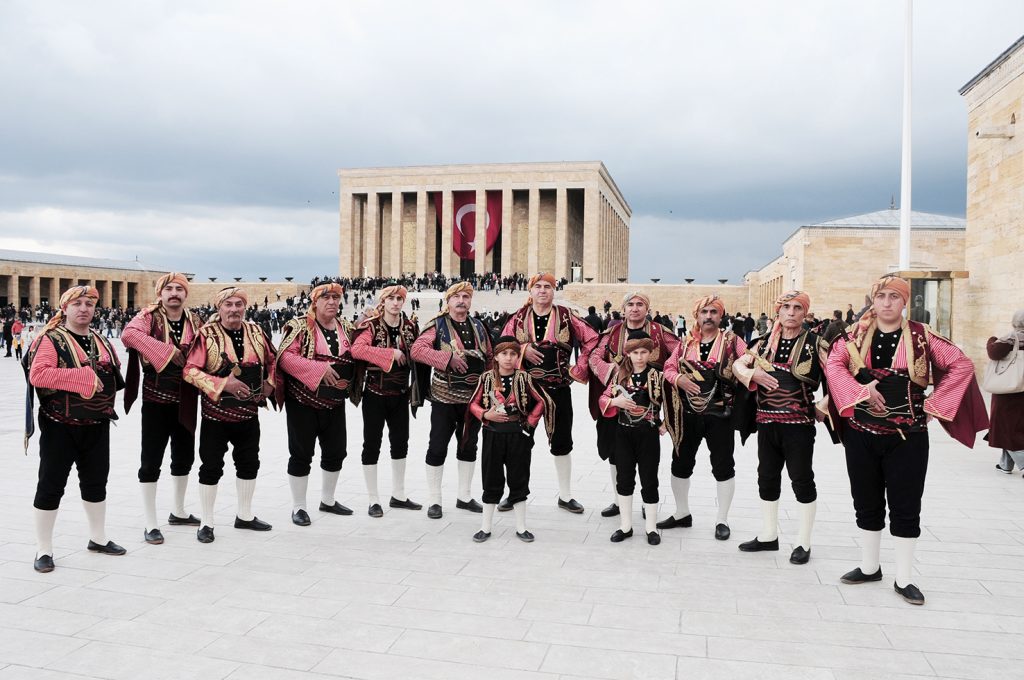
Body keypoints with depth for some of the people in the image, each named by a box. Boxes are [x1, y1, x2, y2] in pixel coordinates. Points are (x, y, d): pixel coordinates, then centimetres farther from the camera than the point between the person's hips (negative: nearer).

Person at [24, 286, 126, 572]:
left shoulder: (101, 341, 10)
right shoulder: (51, 339, -10)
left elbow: (115, 372, 22)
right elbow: (37, 374, -24)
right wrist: (83, 377, -26)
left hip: (97, 425, 6)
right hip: (60, 426, -6)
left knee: (96, 482, 15)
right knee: (51, 485, 1)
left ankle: (98, 538, 29)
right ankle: (43, 549, 13)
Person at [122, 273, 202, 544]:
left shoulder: (194, 322, 7)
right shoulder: (149, 316, -8)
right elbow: (128, 335, -28)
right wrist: (167, 351, -29)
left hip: (186, 401, 5)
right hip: (156, 399, -5)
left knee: (184, 456, 17)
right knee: (151, 461, 0)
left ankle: (178, 511, 36)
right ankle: (150, 524, 10)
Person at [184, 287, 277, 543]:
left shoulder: (256, 331, 3)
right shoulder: (207, 334, -10)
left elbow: (272, 359, 18)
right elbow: (191, 371, -15)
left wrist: (269, 383, 4)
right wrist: (223, 383, -25)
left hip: (249, 413, 5)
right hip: (216, 414, -5)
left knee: (249, 463, 14)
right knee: (211, 467, 2)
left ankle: (245, 515, 31)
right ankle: (206, 522, 16)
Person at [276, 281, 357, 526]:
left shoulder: (346, 328, 8)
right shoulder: (300, 325, -9)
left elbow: (354, 360, 16)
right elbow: (285, 356, -19)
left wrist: (347, 380, -4)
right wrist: (319, 370, -26)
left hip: (336, 402, 6)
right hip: (303, 400, -6)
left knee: (336, 451, 13)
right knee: (301, 453, 2)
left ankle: (327, 500, 32)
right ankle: (298, 507, 15)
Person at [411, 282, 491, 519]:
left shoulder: (478, 326, 11)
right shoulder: (438, 325, -4)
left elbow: (489, 357, 18)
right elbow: (416, 349, -17)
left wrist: (484, 376, 1)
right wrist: (447, 358, -24)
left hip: (474, 397, 5)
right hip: (445, 397, -5)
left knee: (468, 446, 14)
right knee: (438, 448, 0)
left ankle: (464, 496, 28)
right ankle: (434, 500, 12)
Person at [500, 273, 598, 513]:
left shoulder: (566, 317, -1)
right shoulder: (519, 318, 3)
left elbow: (592, 339, 0)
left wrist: (579, 369, -3)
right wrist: (522, 349, -15)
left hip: (558, 387, 0)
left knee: (561, 441, 8)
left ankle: (565, 496, 21)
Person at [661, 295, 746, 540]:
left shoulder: (732, 340, -3)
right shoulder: (686, 343, 6)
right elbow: (668, 367, 9)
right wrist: (678, 379, -11)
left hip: (719, 413, -3)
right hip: (688, 413, 3)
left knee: (723, 465, 5)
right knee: (681, 463, 11)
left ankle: (722, 520, 20)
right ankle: (682, 513, 30)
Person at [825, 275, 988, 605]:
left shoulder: (921, 336, -3)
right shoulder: (857, 335, 3)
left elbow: (962, 365, -3)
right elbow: (833, 363, -8)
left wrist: (933, 403, -7)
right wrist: (860, 391, -20)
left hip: (907, 436, -2)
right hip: (861, 433, 2)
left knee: (905, 506, 4)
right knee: (867, 503, 13)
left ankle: (904, 579, 16)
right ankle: (869, 566, 29)